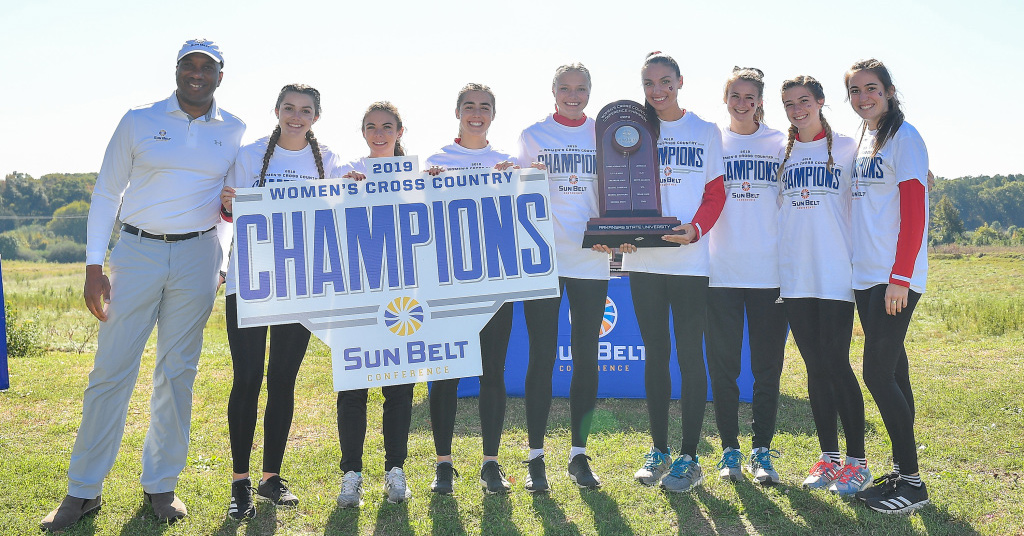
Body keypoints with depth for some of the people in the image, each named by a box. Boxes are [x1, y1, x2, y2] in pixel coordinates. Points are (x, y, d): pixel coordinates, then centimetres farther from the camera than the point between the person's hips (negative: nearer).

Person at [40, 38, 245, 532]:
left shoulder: (235, 132, 8)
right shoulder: (138, 121, 4)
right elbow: (106, 194, 4)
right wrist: (93, 266, -3)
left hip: (197, 256, 1)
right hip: (137, 251, -1)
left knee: (177, 374, 6)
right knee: (111, 370, -1)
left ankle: (161, 485, 18)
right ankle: (83, 491, 9)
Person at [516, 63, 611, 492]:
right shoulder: (532, 135, 6)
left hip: (591, 259, 2)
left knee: (586, 357, 5)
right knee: (542, 357, 0)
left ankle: (579, 455, 16)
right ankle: (535, 457, 10)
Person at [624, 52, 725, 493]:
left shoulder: (706, 132, 6)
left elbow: (716, 192, 1)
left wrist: (695, 229, -18)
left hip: (690, 260, -2)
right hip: (643, 259, 2)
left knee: (689, 356, 0)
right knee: (655, 354, 9)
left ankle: (689, 457, 8)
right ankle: (658, 449, 19)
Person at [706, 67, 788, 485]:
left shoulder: (780, 145, 8)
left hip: (770, 271, 0)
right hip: (721, 271, 0)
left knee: (768, 366, 4)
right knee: (723, 365, 4)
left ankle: (762, 450, 15)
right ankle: (729, 450, 15)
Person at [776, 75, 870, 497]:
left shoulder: (846, 148, 2)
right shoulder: (781, 153, 12)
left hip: (836, 273, -4)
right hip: (795, 276, 4)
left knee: (837, 364, -5)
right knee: (815, 367, 7)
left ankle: (857, 461, 6)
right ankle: (828, 456, 17)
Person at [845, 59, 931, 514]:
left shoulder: (904, 138, -7)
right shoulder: (862, 141, 16)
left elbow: (913, 212, -15)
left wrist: (900, 277, -20)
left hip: (896, 279, -8)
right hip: (865, 276, 8)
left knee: (878, 373, -10)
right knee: (891, 370, 11)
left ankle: (913, 483, 0)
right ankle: (900, 472, 19)